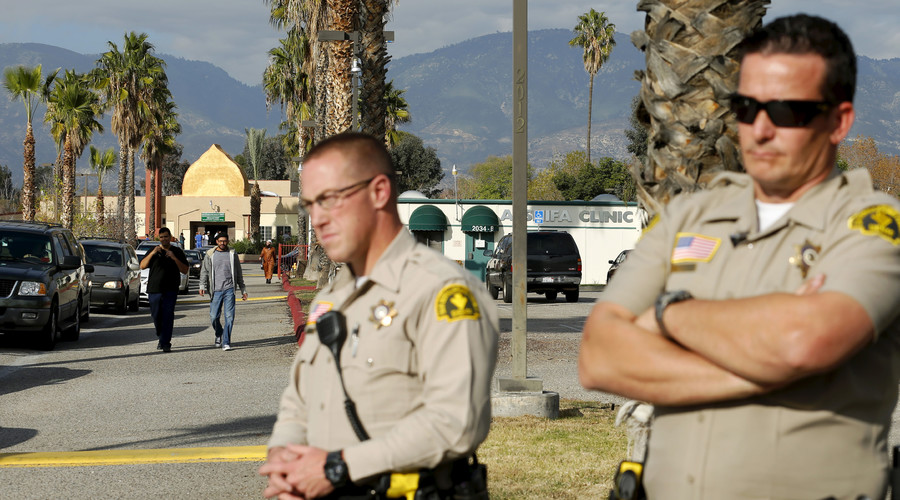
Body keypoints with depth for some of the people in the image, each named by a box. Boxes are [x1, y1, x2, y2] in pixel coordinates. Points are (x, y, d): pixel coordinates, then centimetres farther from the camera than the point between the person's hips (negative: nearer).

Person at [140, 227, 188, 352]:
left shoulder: (177, 252, 9)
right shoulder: (153, 251, 12)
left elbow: (185, 270, 3)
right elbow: (142, 266, 0)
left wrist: (174, 258, -10)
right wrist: (152, 254, -13)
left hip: (170, 290, -2)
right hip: (154, 289, 2)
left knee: (168, 315, -12)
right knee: (156, 316, 5)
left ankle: (166, 343, -13)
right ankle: (161, 338, 27)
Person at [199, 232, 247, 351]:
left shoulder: (232, 254, 10)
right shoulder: (210, 255, 9)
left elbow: (239, 273, 15)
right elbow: (204, 271, 7)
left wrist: (243, 290, 14)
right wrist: (202, 286, -7)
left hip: (229, 289, -1)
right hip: (216, 291, 1)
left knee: (229, 316, -10)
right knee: (214, 317, 2)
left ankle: (226, 342, -7)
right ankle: (219, 335, 31)